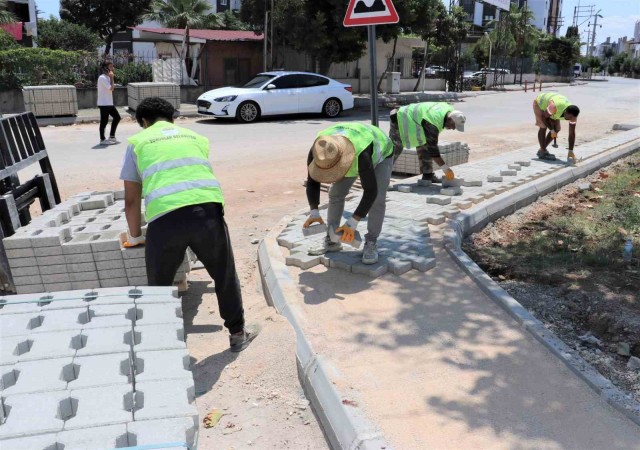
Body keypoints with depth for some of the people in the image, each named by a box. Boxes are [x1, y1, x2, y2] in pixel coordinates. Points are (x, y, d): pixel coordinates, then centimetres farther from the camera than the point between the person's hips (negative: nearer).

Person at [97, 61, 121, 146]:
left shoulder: (107, 77, 16)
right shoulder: (102, 78, -15)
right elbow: (111, 88, -22)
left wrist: (113, 85, 3)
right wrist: (111, 78, -15)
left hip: (109, 103, 10)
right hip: (104, 103, -10)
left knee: (117, 117, 12)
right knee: (104, 121, -3)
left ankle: (112, 136, 19)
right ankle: (102, 140, 6)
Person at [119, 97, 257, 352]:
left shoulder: (137, 142, 23)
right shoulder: (196, 137, 29)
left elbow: (132, 199, 24)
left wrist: (135, 236, 38)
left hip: (165, 218, -2)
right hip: (208, 210, 2)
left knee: (159, 287, 20)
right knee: (225, 276, 22)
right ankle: (238, 334, 36)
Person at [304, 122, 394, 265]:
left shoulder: (360, 155, -47)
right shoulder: (318, 152, -32)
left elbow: (370, 191, -41)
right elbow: (312, 181, -21)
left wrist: (352, 223, -43)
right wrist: (314, 213, -31)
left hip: (381, 154, -4)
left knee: (377, 198, -19)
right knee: (336, 194, -2)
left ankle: (371, 244, -8)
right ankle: (332, 240, 7)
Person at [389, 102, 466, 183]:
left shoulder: (450, 110, -12)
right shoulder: (432, 124, -38)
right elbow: (432, 148, -35)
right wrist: (445, 168, -33)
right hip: (400, 121, -9)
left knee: (425, 147, 5)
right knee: (395, 150, -7)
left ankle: (428, 175, 10)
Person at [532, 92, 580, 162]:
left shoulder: (572, 115, -26)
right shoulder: (554, 106, -46)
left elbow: (572, 133, -22)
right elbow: (544, 117, -29)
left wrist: (571, 151, -23)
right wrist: (551, 130, -28)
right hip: (539, 103, -6)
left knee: (557, 129, -2)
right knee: (543, 126, -20)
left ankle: (542, 149, 12)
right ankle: (543, 152, -14)